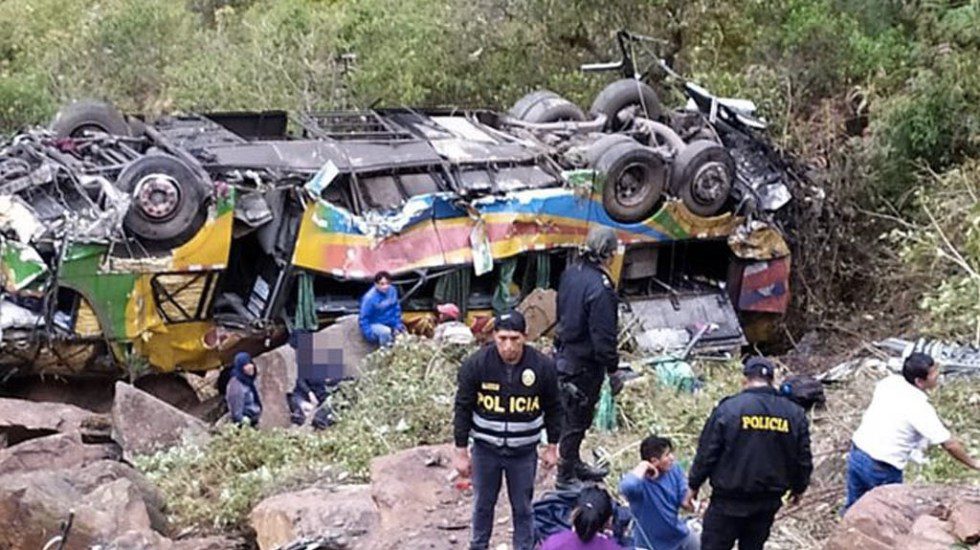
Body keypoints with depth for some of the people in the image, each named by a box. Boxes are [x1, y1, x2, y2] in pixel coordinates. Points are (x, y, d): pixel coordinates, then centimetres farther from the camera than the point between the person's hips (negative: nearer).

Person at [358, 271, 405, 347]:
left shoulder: (392, 290, -8)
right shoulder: (369, 298, -26)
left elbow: (396, 309, 7)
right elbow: (363, 319, -19)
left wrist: (398, 324, 2)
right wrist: (370, 334, -24)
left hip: (390, 323, 7)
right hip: (373, 325, -7)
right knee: (386, 332, -33)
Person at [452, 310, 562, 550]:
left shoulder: (543, 366, -13)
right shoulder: (476, 364, -16)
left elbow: (553, 409, 2)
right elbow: (463, 408, -6)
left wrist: (552, 447, 6)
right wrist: (461, 451, -4)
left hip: (524, 451, 0)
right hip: (485, 448, 0)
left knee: (522, 507, 11)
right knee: (483, 503, 15)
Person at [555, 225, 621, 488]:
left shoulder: (570, 273, 1)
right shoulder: (599, 288, -26)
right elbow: (603, 335, -23)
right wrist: (613, 368, -13)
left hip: (565, 355, 9)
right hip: (585, 363, -9)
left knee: (572, 414, 21)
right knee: (577, 419, 4)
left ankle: (574, 464, 37)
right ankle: (566, 476, 16)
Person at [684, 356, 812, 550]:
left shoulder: (728, 408, -12)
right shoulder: (794, 413, -1)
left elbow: (707, 452, -9)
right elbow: (803, 459, 6)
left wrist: (693, 485, 5)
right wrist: (798, 487, 24)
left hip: (729, 500, -4)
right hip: (769, 501, 4)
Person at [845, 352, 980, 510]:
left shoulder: (890, 382, -3)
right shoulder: (920, 408, -21)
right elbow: (950, 444, -13)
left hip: (856, 454, 6)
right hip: (881, 469, -6)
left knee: (853, 507, 24)